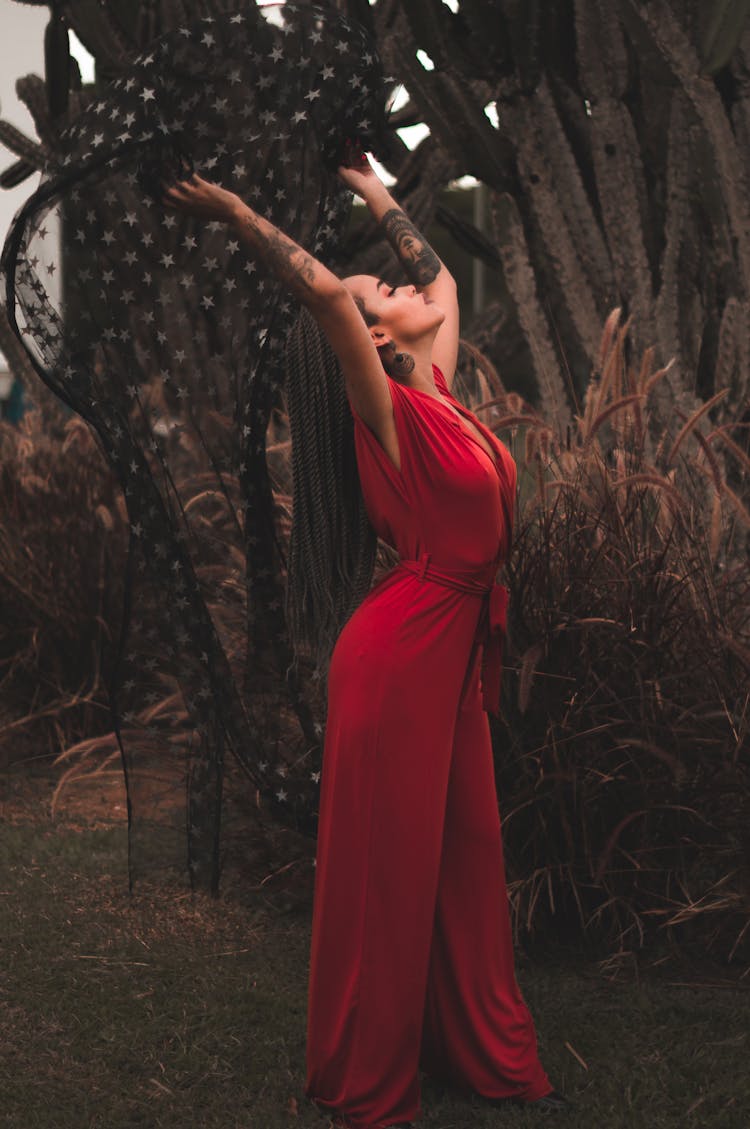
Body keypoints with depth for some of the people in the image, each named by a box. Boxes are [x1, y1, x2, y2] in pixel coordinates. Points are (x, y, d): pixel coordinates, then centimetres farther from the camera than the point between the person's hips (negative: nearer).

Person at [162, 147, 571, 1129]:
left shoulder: (442, 395, 10)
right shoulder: (392, 410, -11)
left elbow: (445, 277, 27)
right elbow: (325, 292, -27)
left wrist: (380, 199, 34)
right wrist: (236, 215, -24)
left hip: (459, 643, 8)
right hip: (404, 643, -8)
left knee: (468, 847, 14)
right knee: (389, 856, 1)